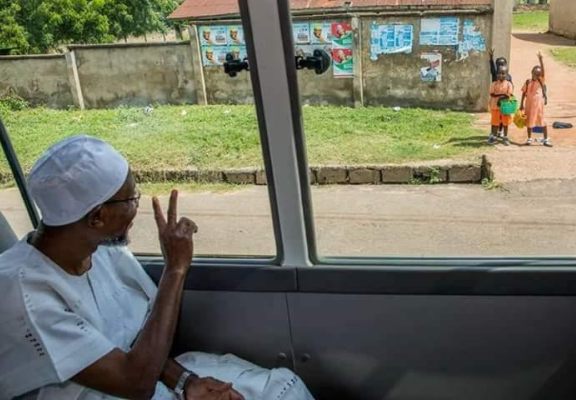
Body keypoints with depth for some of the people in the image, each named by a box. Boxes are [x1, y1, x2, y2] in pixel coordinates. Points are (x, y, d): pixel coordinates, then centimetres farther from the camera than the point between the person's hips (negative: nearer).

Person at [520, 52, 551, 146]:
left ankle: (546, 139, 5)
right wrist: (522, 104, 4)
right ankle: (529, 139, 21)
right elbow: (524, 93, 7)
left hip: (538, 104, -2)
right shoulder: (528, 82, 3)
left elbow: (543, 70, -18)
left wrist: (541, 60, -28)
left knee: (542, 121, -1)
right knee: (529, 121, 9)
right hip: (529, 104, 2)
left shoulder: (541, 81, -4)